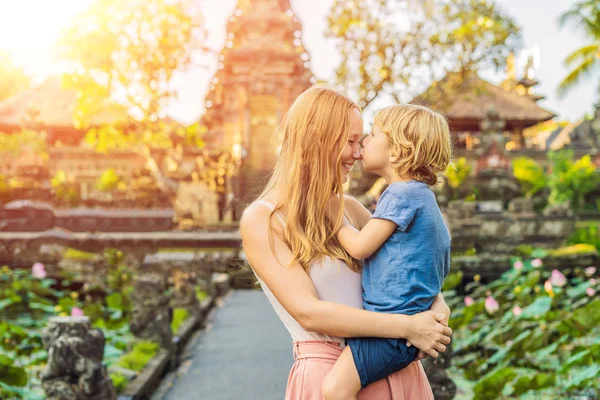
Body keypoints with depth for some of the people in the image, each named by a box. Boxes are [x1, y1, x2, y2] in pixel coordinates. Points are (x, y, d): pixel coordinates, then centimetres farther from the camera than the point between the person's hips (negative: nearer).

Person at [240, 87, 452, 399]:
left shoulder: (349, 208, 6)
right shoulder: (261, 221, -12)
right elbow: (308, 312, -18)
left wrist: (436, 303, -6)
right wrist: (407, 327, -20)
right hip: (328, 372, -6)